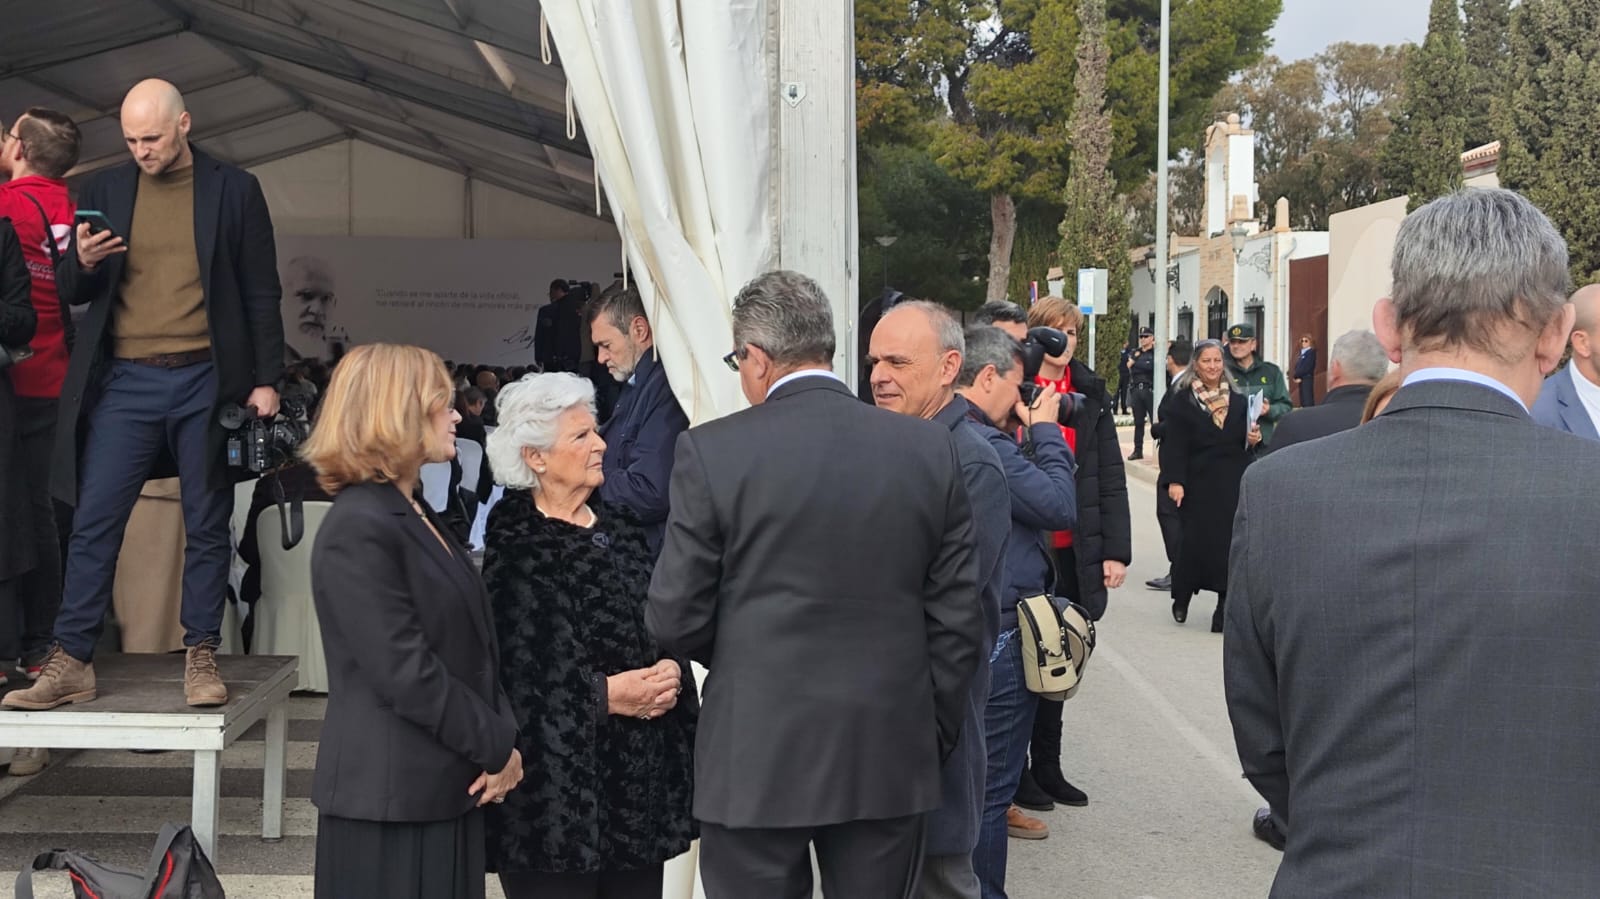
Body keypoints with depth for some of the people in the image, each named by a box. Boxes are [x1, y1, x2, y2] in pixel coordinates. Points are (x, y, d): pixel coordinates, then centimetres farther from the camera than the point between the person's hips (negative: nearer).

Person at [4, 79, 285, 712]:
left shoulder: (234, 190, 3)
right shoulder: (105, 190, 10)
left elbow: (262, 293, 4)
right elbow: (72, 292, 12)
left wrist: (266, 380, -2)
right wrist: (82, 264, -10)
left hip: (205, 381, -2)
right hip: (125, 381, 2)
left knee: (206, 526, 4)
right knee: (93, 523, -1)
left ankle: (201, 658, 12)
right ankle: (71, 662, 5)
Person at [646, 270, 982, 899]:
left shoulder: (711, 452, -9)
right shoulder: (930, 447, -1)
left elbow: (675, 620, -5)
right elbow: (957, 618, 1)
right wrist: (934, 740, 12)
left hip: (757, 758, -2)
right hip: (890, 757, 3)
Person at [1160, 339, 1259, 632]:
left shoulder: (1237, 400, 12)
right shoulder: (1183, 401, 0)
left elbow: (1246, 441, 19)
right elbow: (1174, 443, -6)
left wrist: (1253, 440, -4)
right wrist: (1175, 481, -15)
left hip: (1233, 484, 3)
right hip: (1199, 483, -3)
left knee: (1230, 541, -2)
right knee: (1197, 540, -3)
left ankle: (1225, 608, 3)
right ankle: (1182, 597, 21)